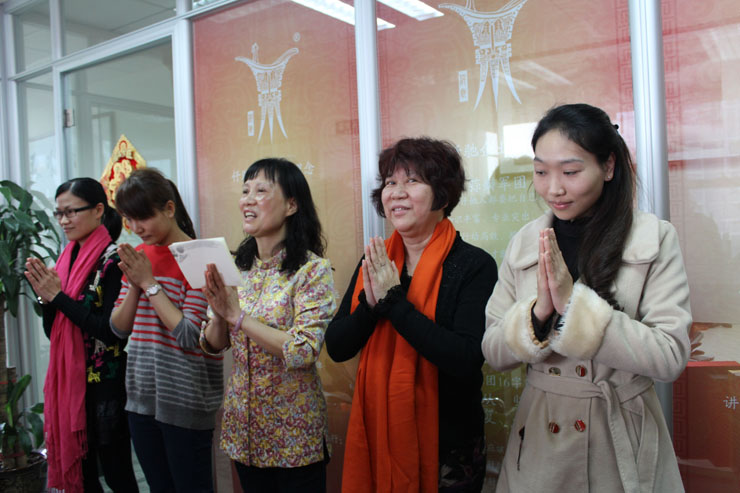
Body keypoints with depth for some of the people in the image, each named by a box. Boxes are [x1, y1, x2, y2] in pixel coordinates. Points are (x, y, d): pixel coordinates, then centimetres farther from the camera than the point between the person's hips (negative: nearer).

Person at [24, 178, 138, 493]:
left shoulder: (112, 259, -13)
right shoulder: (67, 258, 9)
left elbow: (111, 330, -20)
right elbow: (53, 331, 11)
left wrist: (59, 296, -17)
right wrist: (46, 298, -7)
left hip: (106, 383, -7)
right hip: (69, 379, 7)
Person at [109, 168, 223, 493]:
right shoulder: (138, 255, 7)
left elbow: (190, 335, -21)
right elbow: (119, 327, 7)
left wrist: (150, 283, -17)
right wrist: (134, 285, -10)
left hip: (185, 400, -6)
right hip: (142, 394, 7)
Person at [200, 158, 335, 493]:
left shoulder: (313, 270, -16)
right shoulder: (236, 267, 1)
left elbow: (304, 351, -25)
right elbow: (212, 346, 4)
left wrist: (238, 315, -23)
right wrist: (219, 313, -17)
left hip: (294, 432, -5)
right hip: (243, 427, 5)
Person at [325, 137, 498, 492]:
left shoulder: (473, 265, -14)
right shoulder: (374, 263, 1)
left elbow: (467, 361, -24)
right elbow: (336, 348, -2)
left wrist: (394, 300, -24)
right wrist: (370, 303, -19)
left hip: (447, 447, -4)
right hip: (377, 436, 4)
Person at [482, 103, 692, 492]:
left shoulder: (655, 238, -10)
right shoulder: (525, 242, -2)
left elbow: (671, 356, -16)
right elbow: (492, 353, -2)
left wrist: (575, 301, -25)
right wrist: (538, 311, -21)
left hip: (622, 442, -2)